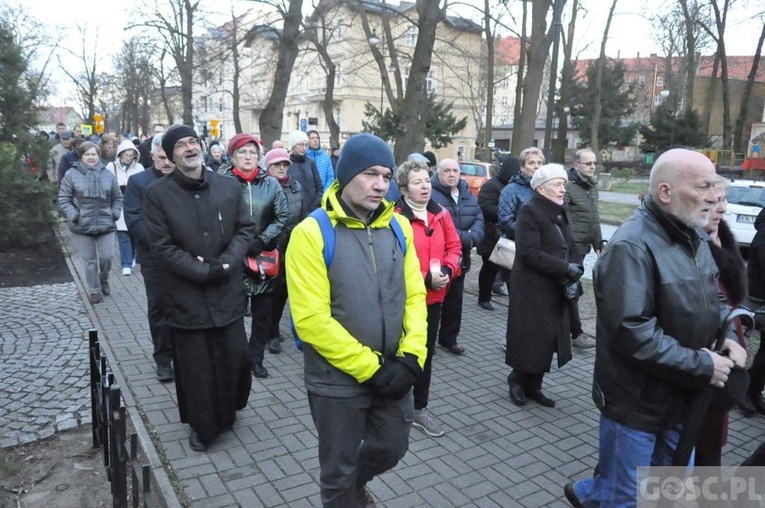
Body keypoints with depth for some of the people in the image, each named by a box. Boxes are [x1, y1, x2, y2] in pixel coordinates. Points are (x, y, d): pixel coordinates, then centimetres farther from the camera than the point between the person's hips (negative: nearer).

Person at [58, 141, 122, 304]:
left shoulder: (108, 175, 4)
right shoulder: (71, 174, -3)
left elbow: (118, 197, 13)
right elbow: (64, 199, 0)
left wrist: (115, 213, -1)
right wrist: (73, 216, -13)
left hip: (106, 224, 1)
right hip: (82, 226, -1)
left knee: (106, 256, 0)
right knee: (89, 260, 7)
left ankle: (104, 279, 31)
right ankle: (94, 290, 20)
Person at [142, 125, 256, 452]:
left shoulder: (229, 186, 3)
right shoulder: (157, 193, -5)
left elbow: (246, 229, 4)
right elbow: (163, 246, -10)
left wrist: (226, 262, -12)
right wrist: (205, 271, -16)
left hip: (228, 293, 2)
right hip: (186, 297, -2)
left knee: (235, 358, 8)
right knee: (195, 367, 9)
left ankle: (227, 410, 38)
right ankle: (201, 425, 32)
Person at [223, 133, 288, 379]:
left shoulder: (271, 183, 1)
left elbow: (282, 217, 2)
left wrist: (260, 241, -9)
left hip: (264, 256, 3)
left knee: (263, 311, 10)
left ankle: (256, 357, 27)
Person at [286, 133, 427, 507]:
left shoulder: (398, 227, 0)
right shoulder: (312, 233, -17)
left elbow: (414, 296, 3)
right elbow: (311, 320, -21)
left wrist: (411, 357, -9)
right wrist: (370, 368, -19)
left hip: (393, 372, 5)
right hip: (337, 379, -5)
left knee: (391, 448, 24)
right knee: (339, 467, 15)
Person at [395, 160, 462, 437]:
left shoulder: (440, 214, 5)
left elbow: (455, 247, 10)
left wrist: (448, 270, -9)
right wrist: (425, 278, -21)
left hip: (433, 298, 6)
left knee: (426, 354, 16)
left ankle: (420, 408, 32)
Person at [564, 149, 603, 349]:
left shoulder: (592, 186, 16)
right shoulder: (568, 186, -13)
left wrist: (598, 244, 20)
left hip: (582, 247, 9)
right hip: (571, 247, -9)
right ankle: (576, 334, 5)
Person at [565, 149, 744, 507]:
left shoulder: (695, 238, 6)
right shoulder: (632, 246, -24)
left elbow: (708, 302, 18)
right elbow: (631, 332, -29)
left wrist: (727, 337, -1)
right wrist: (701, 366, -21)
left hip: (681, 397, 9)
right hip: (637, 401, -8)